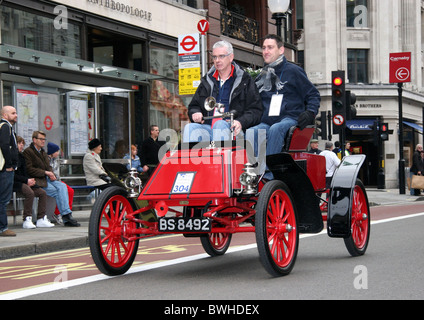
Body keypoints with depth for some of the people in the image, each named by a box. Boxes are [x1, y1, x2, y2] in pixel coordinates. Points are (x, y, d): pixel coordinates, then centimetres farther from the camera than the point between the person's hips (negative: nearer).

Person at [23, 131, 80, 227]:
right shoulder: (28, 152, -3)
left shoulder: (43, 152, 24)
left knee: (62, 186, -21)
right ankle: (66, 218, -25)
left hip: (48, 179, 7)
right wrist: (45, 172, -14)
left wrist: (51, 174, 1)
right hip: (37, 180, -7)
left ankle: (66, 215, -29)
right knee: (56, 191, -25)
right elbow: (29, 169, -12)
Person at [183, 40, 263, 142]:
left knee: (220, 124, -37)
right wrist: (195, 113, 6)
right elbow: (193, 106, 31)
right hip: (207, 128, 4)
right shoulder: (207, 80, 25)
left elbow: (255, 111, 4)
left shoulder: (245, 80, 11)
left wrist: (241, 122, -15)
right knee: (190, 128, -27)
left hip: (231, 130, -3)